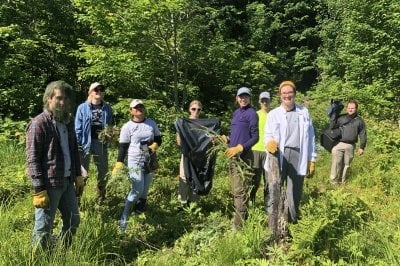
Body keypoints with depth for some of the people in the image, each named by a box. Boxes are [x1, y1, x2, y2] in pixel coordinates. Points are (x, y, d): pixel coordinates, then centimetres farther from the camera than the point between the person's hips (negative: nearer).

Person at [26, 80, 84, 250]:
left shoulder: (68, 121, 10)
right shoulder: (39, 124, -13)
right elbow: (32, 159, -16)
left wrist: (78, 175, 15)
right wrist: (39, 189, -19)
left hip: (67, 181, 8)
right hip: (49, 184, -8)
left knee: (73, 221, 18)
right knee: (44, 228, 5)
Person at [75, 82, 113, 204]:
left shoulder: (107, 108, 4)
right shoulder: (82, 108, -4)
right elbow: (78, 129, -4)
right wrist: (77, 146, -9)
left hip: (101, 144, 4)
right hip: (86, 144, -4)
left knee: (103, 173, 15)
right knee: (83, 174, -2)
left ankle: (101, 199, 33)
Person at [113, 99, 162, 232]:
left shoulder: (151, 123, 7)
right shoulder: (127, 127, -4)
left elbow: (159, 139, 14)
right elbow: (122, 147, -5)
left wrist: (154, 147, -9)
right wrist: (118, 166, -11)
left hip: (150, 162, 4)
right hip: (135, 163, -4)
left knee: (144, 192, 10)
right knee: (137, 191, -13)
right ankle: (123, 220, 0)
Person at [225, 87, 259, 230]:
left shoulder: (251, 113, -6)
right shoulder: (236, 112, 16)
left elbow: (255, 137, -11)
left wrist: (240, 148, -20)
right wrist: (227, 139, 4)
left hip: (243, 155, -8)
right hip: (233, 155, 8)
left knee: (240, 191, -8)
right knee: (235, 190, 15)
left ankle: (239, 226, -3)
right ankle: (240, 217, 27)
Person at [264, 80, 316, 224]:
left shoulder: (304, 112, 12)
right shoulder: (273, 114, 8)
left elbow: (310, 137, 12)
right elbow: (268, 135, 2)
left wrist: (312, 159, 8)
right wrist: (270, 142, -22)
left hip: (298, 157, 1)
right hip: (278, 157, -1)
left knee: (294, 194, 8)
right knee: (274, 192, -2)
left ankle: (292, 223, 20)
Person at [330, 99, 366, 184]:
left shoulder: (359, 121, 8)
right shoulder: (341, 118, 5)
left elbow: (363, 135, 10)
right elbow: (332, 127, 1)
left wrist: (362, 147, 6)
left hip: (350, 146, 1)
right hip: (338, 144, -1)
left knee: (346, 164, 9)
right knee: (336, 163, -4)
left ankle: (343, 181, 21)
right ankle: (334, 181, 6)